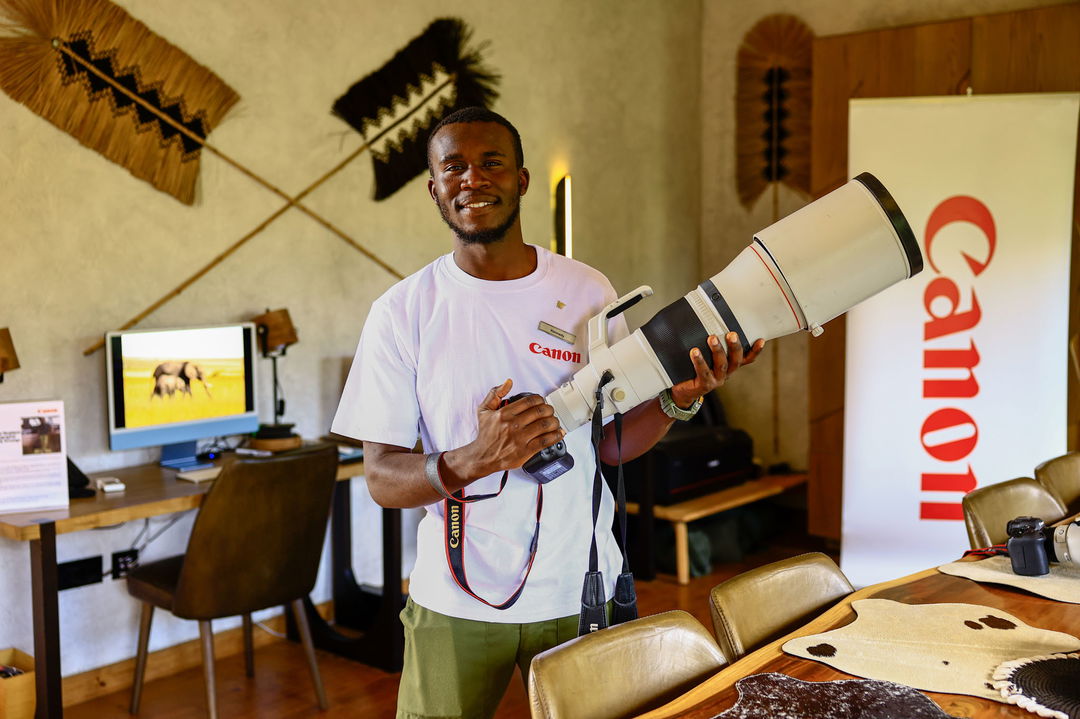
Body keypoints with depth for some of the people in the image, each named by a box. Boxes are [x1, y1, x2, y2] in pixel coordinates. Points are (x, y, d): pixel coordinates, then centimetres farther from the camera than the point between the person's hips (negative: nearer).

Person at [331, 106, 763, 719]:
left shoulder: (589, 292, -2)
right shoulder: (402, 312, -7)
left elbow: (612, 443, 3)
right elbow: (382, 478, -9)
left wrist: (680, 399, -16)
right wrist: (473, 461, -27)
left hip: (580, 597, 2)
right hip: (455, 606, -1)